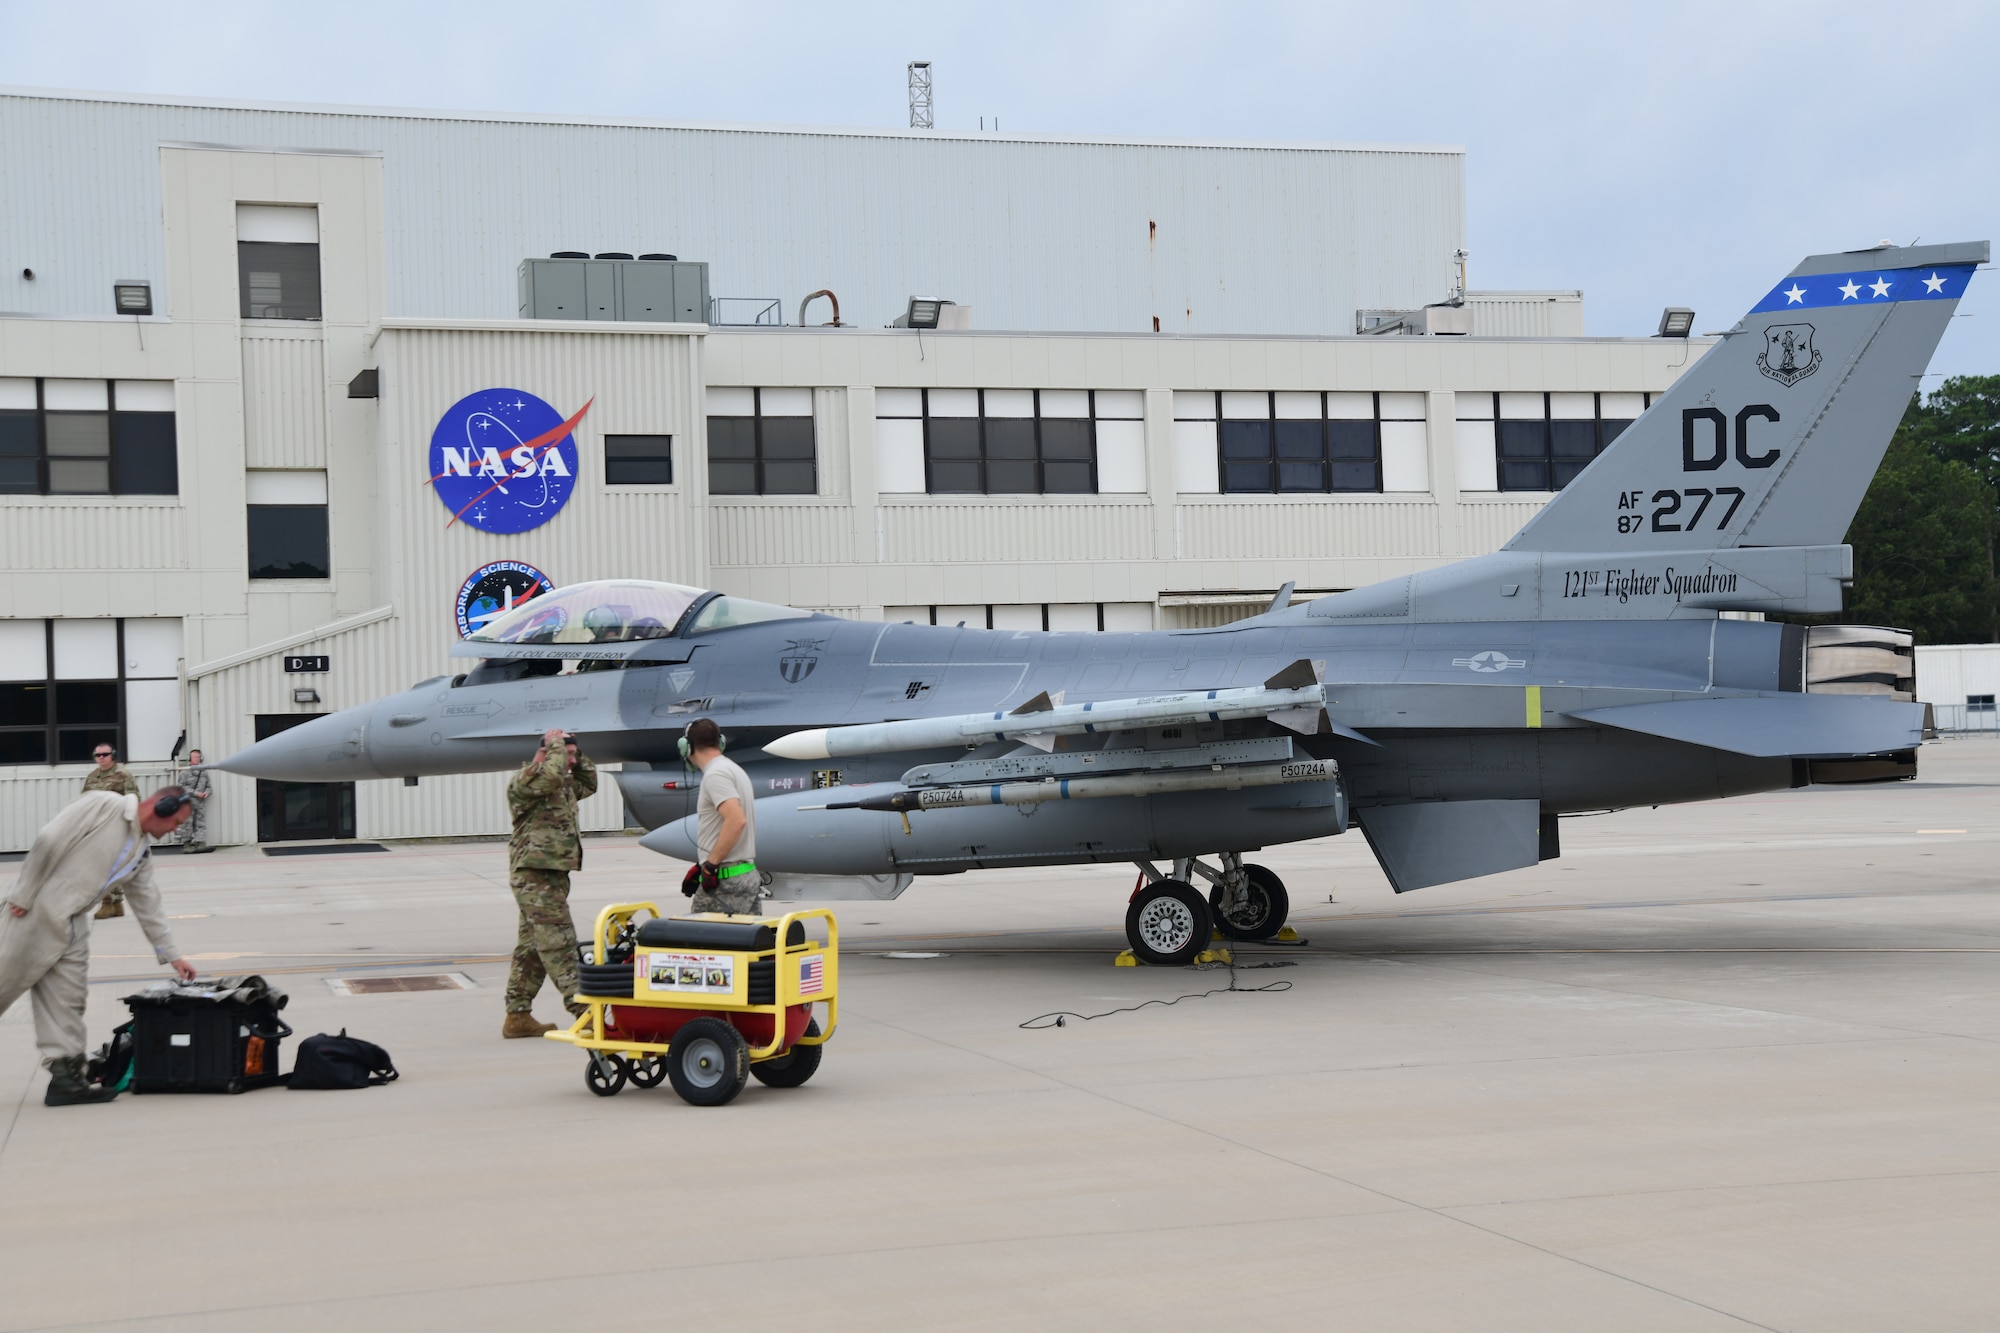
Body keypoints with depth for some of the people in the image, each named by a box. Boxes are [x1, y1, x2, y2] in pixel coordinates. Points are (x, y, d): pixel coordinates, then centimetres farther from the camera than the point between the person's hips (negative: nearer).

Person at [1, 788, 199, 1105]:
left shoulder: (142, 851, 13)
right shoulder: (104, 806, -12)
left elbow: (149, 906, 19)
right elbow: (49, 842, -17)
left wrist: (172, 955, 17)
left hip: (72, 923, 8)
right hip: (35, 911, -8)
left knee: (68, 1001, 4)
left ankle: (66, 1075, 4)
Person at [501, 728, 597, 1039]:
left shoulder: (563, 786, 19)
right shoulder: (525, 781, -10)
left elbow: (588, 785, 35)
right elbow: (552, 774, -29)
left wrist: (578, 755, 21)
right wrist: (557, 745, -13)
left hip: (553, 874, 10)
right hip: (535, 876, -10)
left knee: (531, 948, 11)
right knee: (558, 943, -12)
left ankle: (518, 1016, 15)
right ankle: (584, 1011, -16)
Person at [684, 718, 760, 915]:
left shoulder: (715, 774, -12)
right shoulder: (734, 769, 18)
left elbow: (736, 820, -25)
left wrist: (710, 865, -19)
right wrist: (703, 866, 20)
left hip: (724, 878, -9)